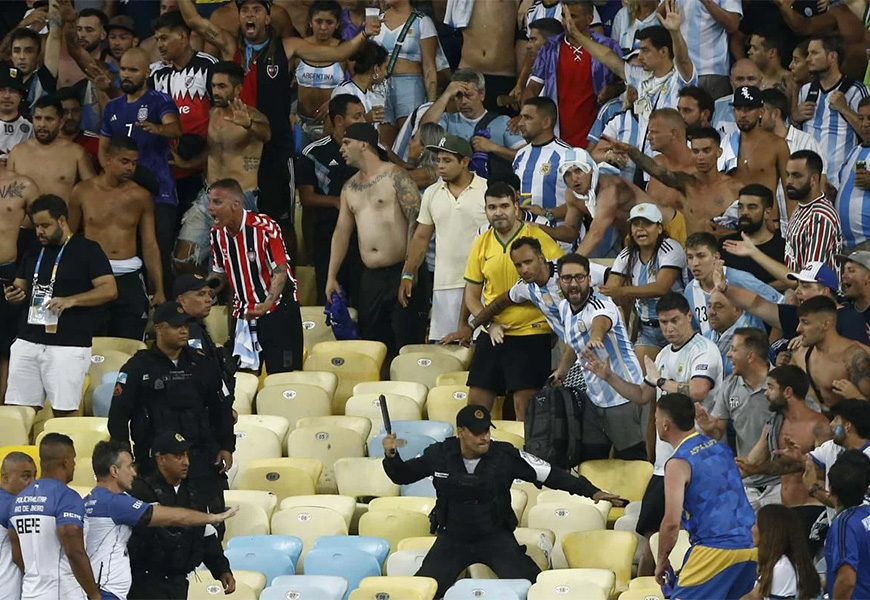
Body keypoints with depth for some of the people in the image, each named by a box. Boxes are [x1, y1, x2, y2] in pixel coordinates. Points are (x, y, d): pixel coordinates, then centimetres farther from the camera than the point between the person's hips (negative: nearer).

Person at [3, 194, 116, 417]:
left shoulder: (87, 250, -2)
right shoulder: (33, 254, 17)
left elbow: (109, 289, -8)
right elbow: (20, 287, 24)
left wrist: (70, 301, -19)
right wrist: (13, 295, -1)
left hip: (69, 346, -6)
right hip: (27, 342, 6)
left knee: (65, 413, -7)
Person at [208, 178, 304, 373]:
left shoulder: (265, 227, -19)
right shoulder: (217, 234, 3)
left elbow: (280, 271, -19)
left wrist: (266, 305, -35)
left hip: (278, 311, -6)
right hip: (244, 313, 6)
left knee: (283, 377, -9)